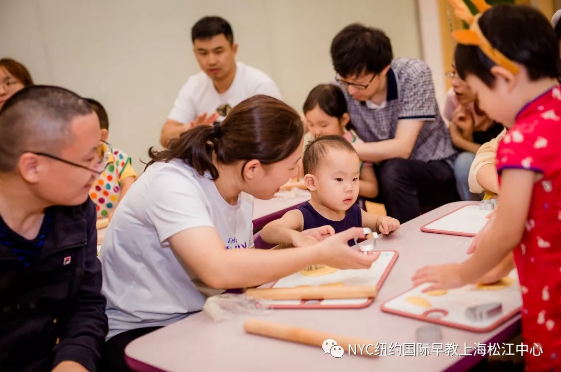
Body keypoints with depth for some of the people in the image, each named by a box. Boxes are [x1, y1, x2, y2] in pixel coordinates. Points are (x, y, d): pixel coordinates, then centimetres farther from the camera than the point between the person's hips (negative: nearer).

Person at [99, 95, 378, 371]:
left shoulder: (241, 190, -1)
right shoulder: (171, 183, -24)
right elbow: (219, 270, -38)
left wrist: (296, 247, -7)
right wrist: (319, 254, -31)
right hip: (137, 332, -7)